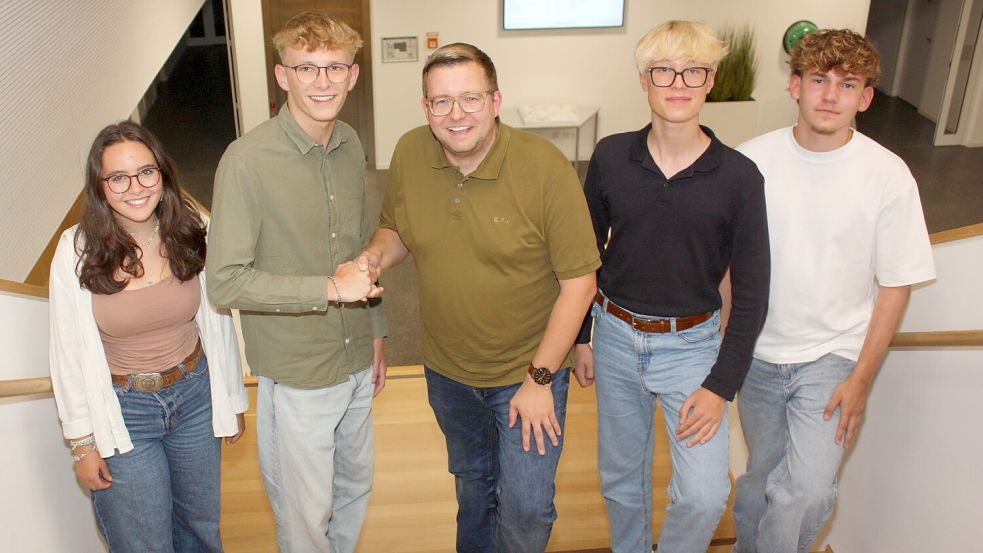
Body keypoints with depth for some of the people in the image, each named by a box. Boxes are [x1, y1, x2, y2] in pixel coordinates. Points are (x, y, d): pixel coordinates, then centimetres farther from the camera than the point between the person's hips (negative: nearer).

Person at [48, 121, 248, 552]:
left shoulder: (190, 234, -10)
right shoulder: (77, 251, -16)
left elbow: (217, 323, 0)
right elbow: (68, 352, -9)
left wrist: (232, 400, 8)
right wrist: (81, 442, -5)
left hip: (195, 395, 2)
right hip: (121, 412, -2)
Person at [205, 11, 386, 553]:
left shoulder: (350, 147, 1)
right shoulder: (248, 160, -21)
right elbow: (225, 281, -22)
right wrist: (328, 287, -25)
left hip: (356, 362, 6)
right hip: (297, 375, -6)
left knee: (355, 487, 25)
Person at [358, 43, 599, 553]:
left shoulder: (546, 167, -24)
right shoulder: (409, 154, -11)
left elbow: (579, 281, -19)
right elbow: (395, 229, 7)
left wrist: (539, 378, -17)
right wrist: (377, 254, -18)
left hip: (528, 370, -4)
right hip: (446, 368, 4)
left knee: (525, 510, 2)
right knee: (471, 481, 28)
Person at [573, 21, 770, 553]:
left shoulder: (738, 177, -13)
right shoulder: (610, 157, -8)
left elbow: (751, 293, -8)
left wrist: (721, 386, -11)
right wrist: (580, 336, 7)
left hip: (692, 344, -2)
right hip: (615, 336, 2)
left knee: (704, 494, -10)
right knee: (620, 476, 17)